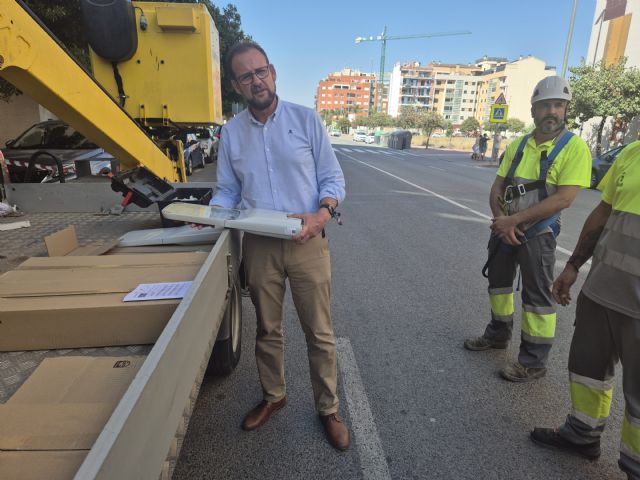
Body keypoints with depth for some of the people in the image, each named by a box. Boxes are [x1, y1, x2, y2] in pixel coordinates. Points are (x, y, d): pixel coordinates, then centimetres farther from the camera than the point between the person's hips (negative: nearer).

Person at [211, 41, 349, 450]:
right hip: (259, 245, 3)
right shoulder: (231, 132, 6)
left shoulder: (306, 119, -2)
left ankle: (328, 408, 27)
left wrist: (322, 213, -21)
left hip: (307, 243, -2)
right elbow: (228, 190, 12)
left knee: (320, 332, 6)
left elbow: (333, 179, -2)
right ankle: (273, 396, 40)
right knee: (267, 329, 17)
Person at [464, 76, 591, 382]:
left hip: (537, 234, -6)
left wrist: (514, 219, -22)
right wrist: (501, 221, -15)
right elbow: (497, 189, 3)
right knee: (498, 282, 18)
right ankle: (498, 334, 39)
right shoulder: (517, 146, 5)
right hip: (504, 228, 6)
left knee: (537, 297, 1)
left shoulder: (574, 148, -12)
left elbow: (563, 198, -21)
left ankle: (534, 362, 15)